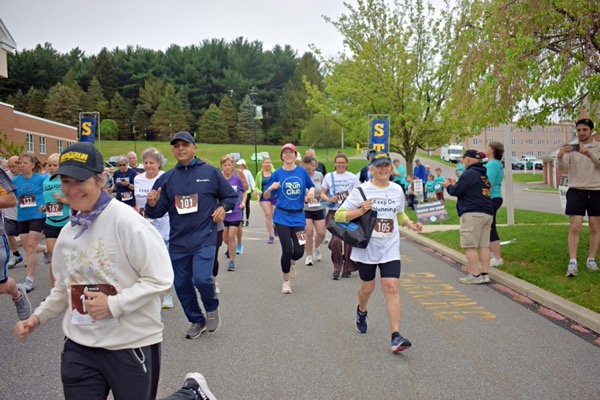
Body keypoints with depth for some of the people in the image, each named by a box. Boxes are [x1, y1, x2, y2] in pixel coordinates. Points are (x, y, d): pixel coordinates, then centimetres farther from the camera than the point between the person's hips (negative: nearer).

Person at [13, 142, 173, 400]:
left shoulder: (126, 221, -15)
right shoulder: (68, 232, 7)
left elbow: (159, 278, -17)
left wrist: (113, 304, -21)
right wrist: (37, 317, 5)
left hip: (132, 344, -6)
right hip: (79, 347, 6)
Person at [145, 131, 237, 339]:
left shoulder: (210, 172, 0)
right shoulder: (166, 178, 5)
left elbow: (231, 196, 10)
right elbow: (157, 212, 5)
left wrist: (223, 207, -10)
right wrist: (152, 204, -17)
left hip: (204, 238, -3)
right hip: (178, 241, 4)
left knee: (202, 278, -19)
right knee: (182, 285, 10)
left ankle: (212, 309, 13)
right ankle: (196, 321, 32)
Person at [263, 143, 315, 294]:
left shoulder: (302, 172, 1)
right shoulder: (277, 174, -3)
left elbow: (312, 186, 13)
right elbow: (266, 196, 0)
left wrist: (311, 191, -10)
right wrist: (271, 188, -21)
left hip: (298, 217, 2)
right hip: (282, 217, -2)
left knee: (299, 251, -3)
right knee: (287, 249, -6)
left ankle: (289, 262, 36)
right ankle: (286, 281, 18)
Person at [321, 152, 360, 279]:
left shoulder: (352, 177, 4)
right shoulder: (329, 176, 6)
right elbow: (322, 194, 8)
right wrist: (329, 199, -11)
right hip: (334, 212, 0)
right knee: (336, 240, -11)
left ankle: (347, 268, 17)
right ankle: (337, 268, 6)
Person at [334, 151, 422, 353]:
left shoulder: (397, 190, 5)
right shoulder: (361, 191, -8)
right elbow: (339, 216, -8)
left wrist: (410, 224, 4)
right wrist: (360, 211, -22)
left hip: (390, 249, 2)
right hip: (366, 248, -2)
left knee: (392, 288, -10)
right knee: (367, 287, 13)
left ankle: (396, 336, -10)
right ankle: (361, 311, 48)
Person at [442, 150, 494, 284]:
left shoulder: (469, 173, -9)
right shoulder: (483, 174, 19)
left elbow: (456, 191, -11)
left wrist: (449, 186, 9)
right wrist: (454, 184, 25)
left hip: (472, 214, -9)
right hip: (487, 213, 9)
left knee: (470, 245, -5)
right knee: (484, 245, 8)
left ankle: (475, 275, -6)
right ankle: (485, 274, 9)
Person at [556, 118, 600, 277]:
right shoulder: (571, 148, 3)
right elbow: (562, 167, -9)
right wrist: (560, 156, -31)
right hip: (576, 191, -1)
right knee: (574, 228, -8)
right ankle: (572, 262, -10)